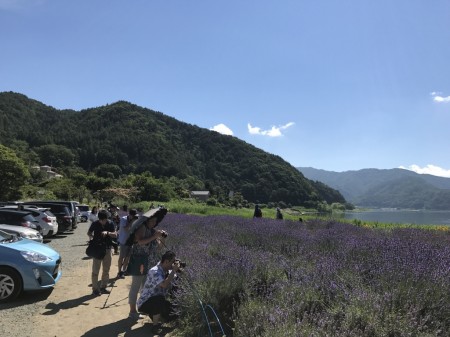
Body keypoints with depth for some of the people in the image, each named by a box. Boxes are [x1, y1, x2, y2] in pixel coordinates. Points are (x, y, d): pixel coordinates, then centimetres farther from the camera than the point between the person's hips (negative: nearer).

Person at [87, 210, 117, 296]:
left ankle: (103, 287, 25)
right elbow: (89, 233, 5)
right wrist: (92, 237, -17)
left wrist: (107, 233, -24)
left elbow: (115, 234, -6)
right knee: (95, 270, 0)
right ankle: (95, 289, 10)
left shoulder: (110, 224, -3)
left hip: (107, 249, 3)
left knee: (106, 270, 12)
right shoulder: (95, 224, -7)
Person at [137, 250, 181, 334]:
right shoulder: (155, 271, -27)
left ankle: (155, 316, 18)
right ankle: (155, 325, -15)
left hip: (158, 302, 7)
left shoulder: (168, 271, -3)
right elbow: (164, 285, -41)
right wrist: (174, 270, -34)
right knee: (160, 299, -36)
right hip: (145, 303, -7)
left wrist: (177, 270, -15)